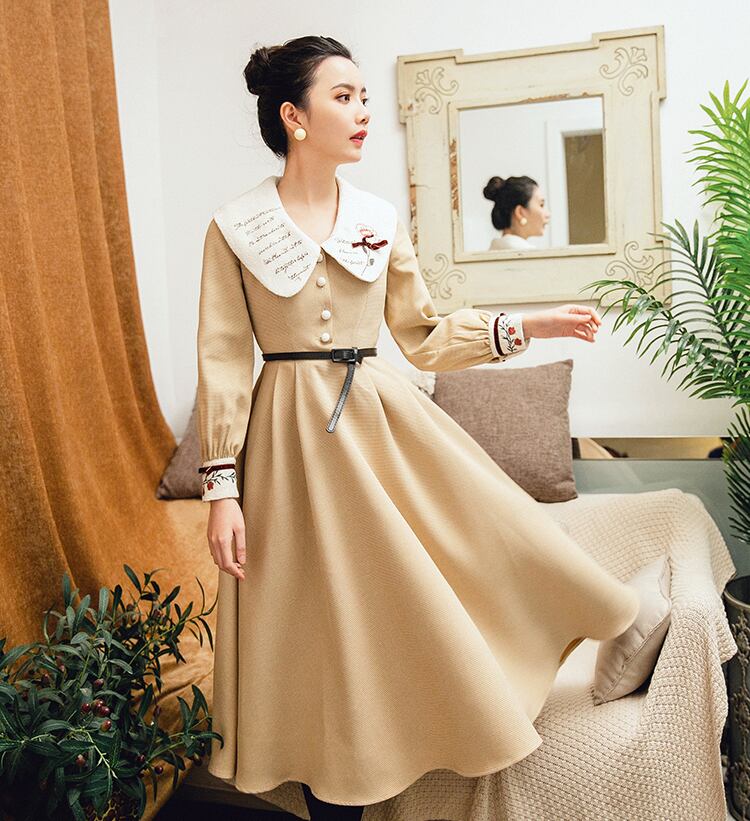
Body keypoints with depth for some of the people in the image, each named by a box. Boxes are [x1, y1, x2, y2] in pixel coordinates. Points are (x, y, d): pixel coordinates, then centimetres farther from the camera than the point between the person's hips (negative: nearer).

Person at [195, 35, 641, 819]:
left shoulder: (380, 219, 5)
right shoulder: (234, 228, -4)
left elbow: (424, 336, 10)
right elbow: (222, 364, -5)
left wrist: (527, 325, 1)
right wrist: (222, 491, -9)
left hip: (387, 422, 3)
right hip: (294, 438, -3)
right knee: (321, 622, 6)